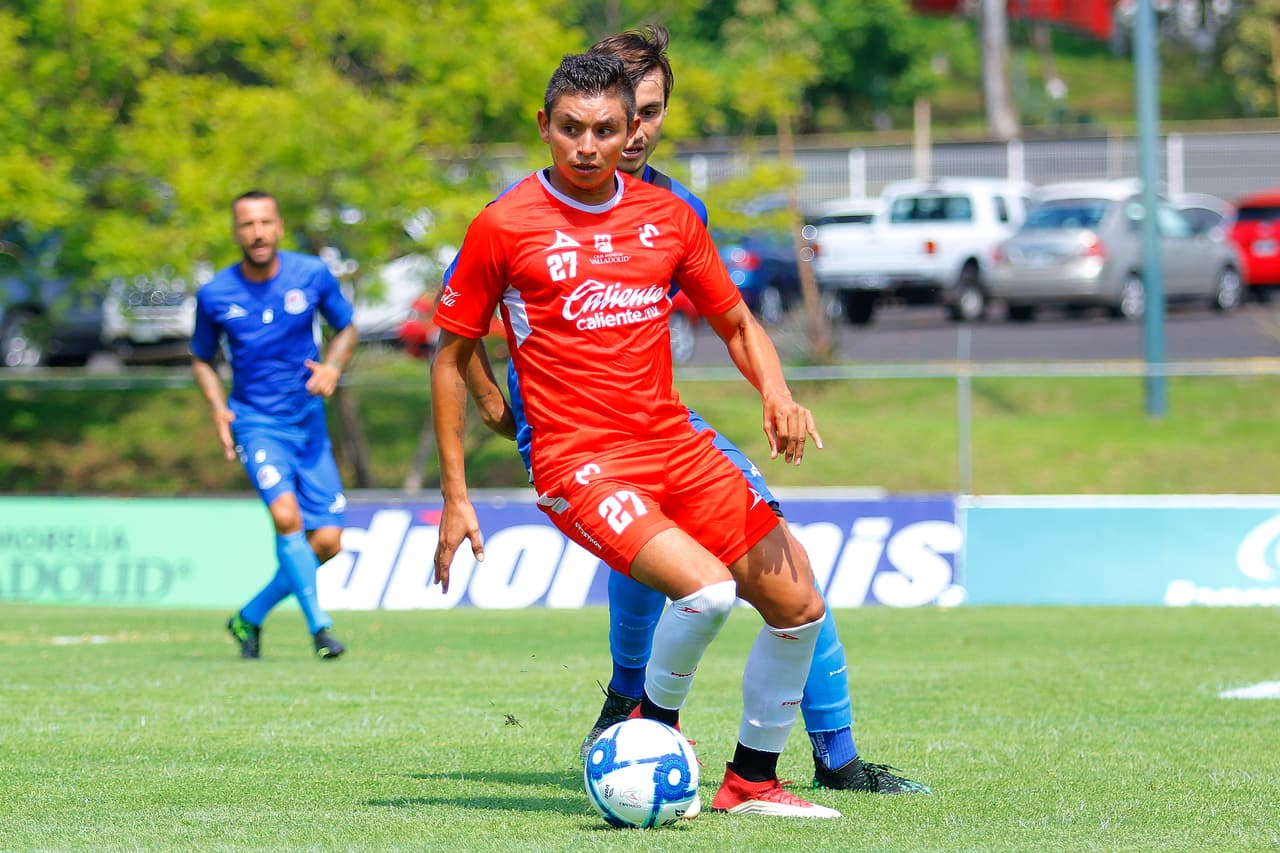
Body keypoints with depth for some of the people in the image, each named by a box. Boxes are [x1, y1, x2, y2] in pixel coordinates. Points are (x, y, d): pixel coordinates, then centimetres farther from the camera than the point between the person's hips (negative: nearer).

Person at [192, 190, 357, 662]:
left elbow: (346, 328, 12)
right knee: (286, 514, -27)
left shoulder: (312, 275, -3)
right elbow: (201, 358, 12)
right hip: (255, 422, -2)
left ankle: (251, 616, 19)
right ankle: (319, 625, -19)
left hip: (308, 421, 2)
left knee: (326, 542, -2)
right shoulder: (214, 295, -4)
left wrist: (332, 367, -8)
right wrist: (218, 407, -5)